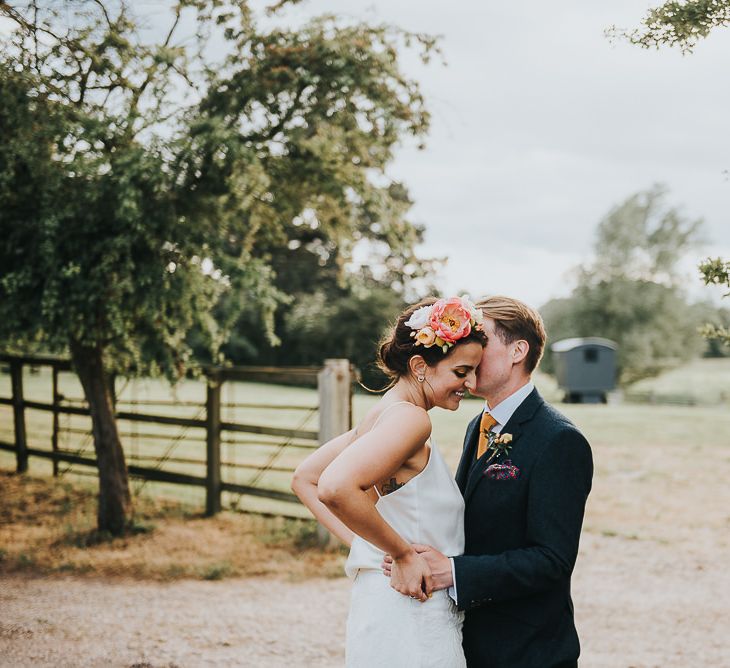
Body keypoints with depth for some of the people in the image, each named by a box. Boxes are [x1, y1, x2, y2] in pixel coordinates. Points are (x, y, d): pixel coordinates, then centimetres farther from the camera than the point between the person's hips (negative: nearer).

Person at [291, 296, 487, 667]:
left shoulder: (385, 413, 10)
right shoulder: (411, 418, -17)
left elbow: (304, 479, 17)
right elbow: (335, 488, -32)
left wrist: (359, 542, 8)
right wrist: (403, 554, -21)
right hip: (409, 623, -9)